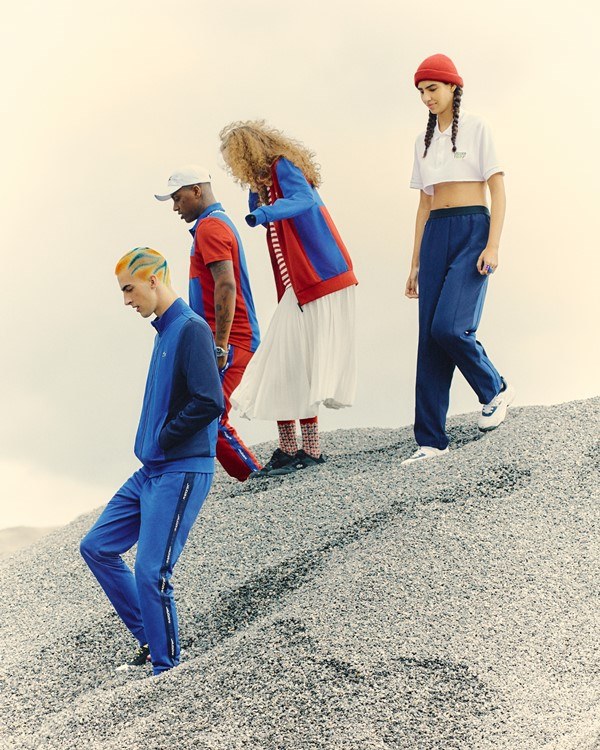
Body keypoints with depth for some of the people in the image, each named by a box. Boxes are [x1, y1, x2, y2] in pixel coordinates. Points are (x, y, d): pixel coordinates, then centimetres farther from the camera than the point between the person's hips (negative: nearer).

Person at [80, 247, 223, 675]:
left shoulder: (192, 330, -15)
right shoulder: (164, 331, 14)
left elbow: (210, 403, -24)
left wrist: (162, 438, -13)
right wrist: (152, 442, 10)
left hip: (182, 473, -10)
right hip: (151, 471, 10)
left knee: (150, 572, -11)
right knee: (97, 547, 11)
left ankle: (166, 666, 2)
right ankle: (151, 640, 17)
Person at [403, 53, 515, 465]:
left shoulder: (475, 128, 1)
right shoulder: (424, 142, 17)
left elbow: (498, 190, -4)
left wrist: (493, 245, -15)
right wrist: (416, 263, 14)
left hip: (472, 230, -5)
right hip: (436, 235, 6)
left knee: (448, 327, -20)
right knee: (429, 338, -2)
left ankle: (496, 390, 8)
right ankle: (431, 440, -1)